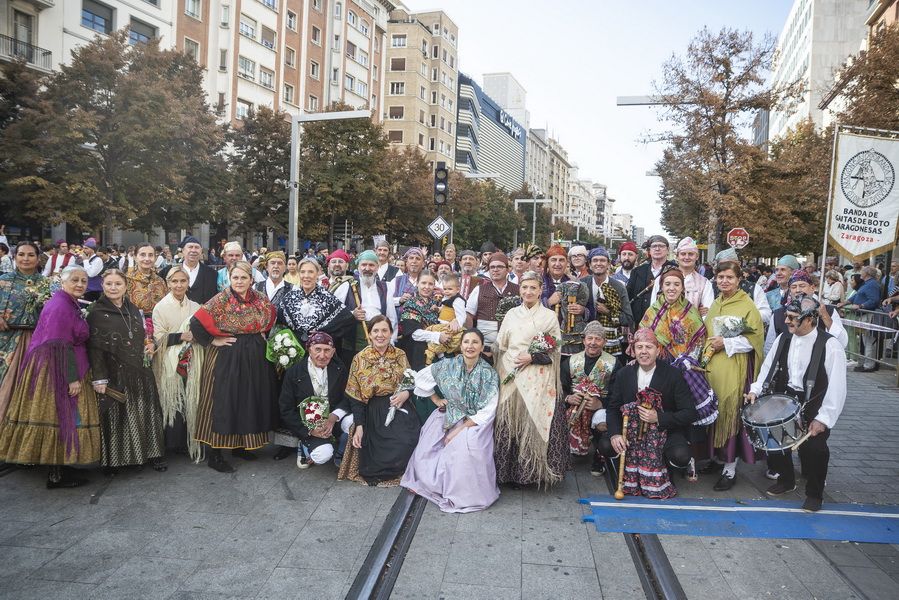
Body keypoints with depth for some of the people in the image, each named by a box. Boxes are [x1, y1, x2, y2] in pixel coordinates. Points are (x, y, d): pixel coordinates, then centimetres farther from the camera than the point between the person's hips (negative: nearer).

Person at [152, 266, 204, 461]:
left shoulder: (195, 306, 10)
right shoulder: (160, 307, -2)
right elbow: (158, 337, -6)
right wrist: (181, 336, -16)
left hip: (192, 363, 3)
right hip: (170, 363, -3)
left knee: (192, 402, 1)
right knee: (173, 403, -1)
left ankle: (193, 443, 10)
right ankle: (176, 443, 12)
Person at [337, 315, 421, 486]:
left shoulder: (400, 355, 6)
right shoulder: (360, 359, 0)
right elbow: (355, 397, 0)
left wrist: (406, 393, -10)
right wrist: (359, 426, -7)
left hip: (400, 408, 2)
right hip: (374, 413, -2)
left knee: (408, 445, -23)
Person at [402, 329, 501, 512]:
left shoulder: (489, 374, -12)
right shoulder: (448, 365, -4)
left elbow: (487, 412, -14)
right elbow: (421, 377, 11)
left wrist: (460, 430, -18)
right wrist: (436, 400, 8)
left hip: (475, 422, -3)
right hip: (448, 417, 3)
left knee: (464, 449, -30)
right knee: (426, 450, -16)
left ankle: (465, 494, -7)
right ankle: (424, 482, 12)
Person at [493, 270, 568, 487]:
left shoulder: (549, 316, 3)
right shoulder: (511, 314, 13)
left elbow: (556, 350, 1)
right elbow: (499, 346, 13)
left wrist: (532, 358, -11)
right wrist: (505, 370, 1)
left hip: (537, 380, -3)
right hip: (511, 377, 3)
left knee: (534, 420, -5)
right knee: (509, 422, 2)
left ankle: (535, 471, 9)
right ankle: (512, 471, 13)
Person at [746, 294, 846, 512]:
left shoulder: (830, 345, -15)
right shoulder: (784, 338, 2)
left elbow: (837, 387, -16)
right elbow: (768, 367, 10)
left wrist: (823, 419, -19)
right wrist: (755, 390, -4)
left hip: (814, 406, -5)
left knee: (814, 446, -14)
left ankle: (814, 494, 16)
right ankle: (786, 479, 28)